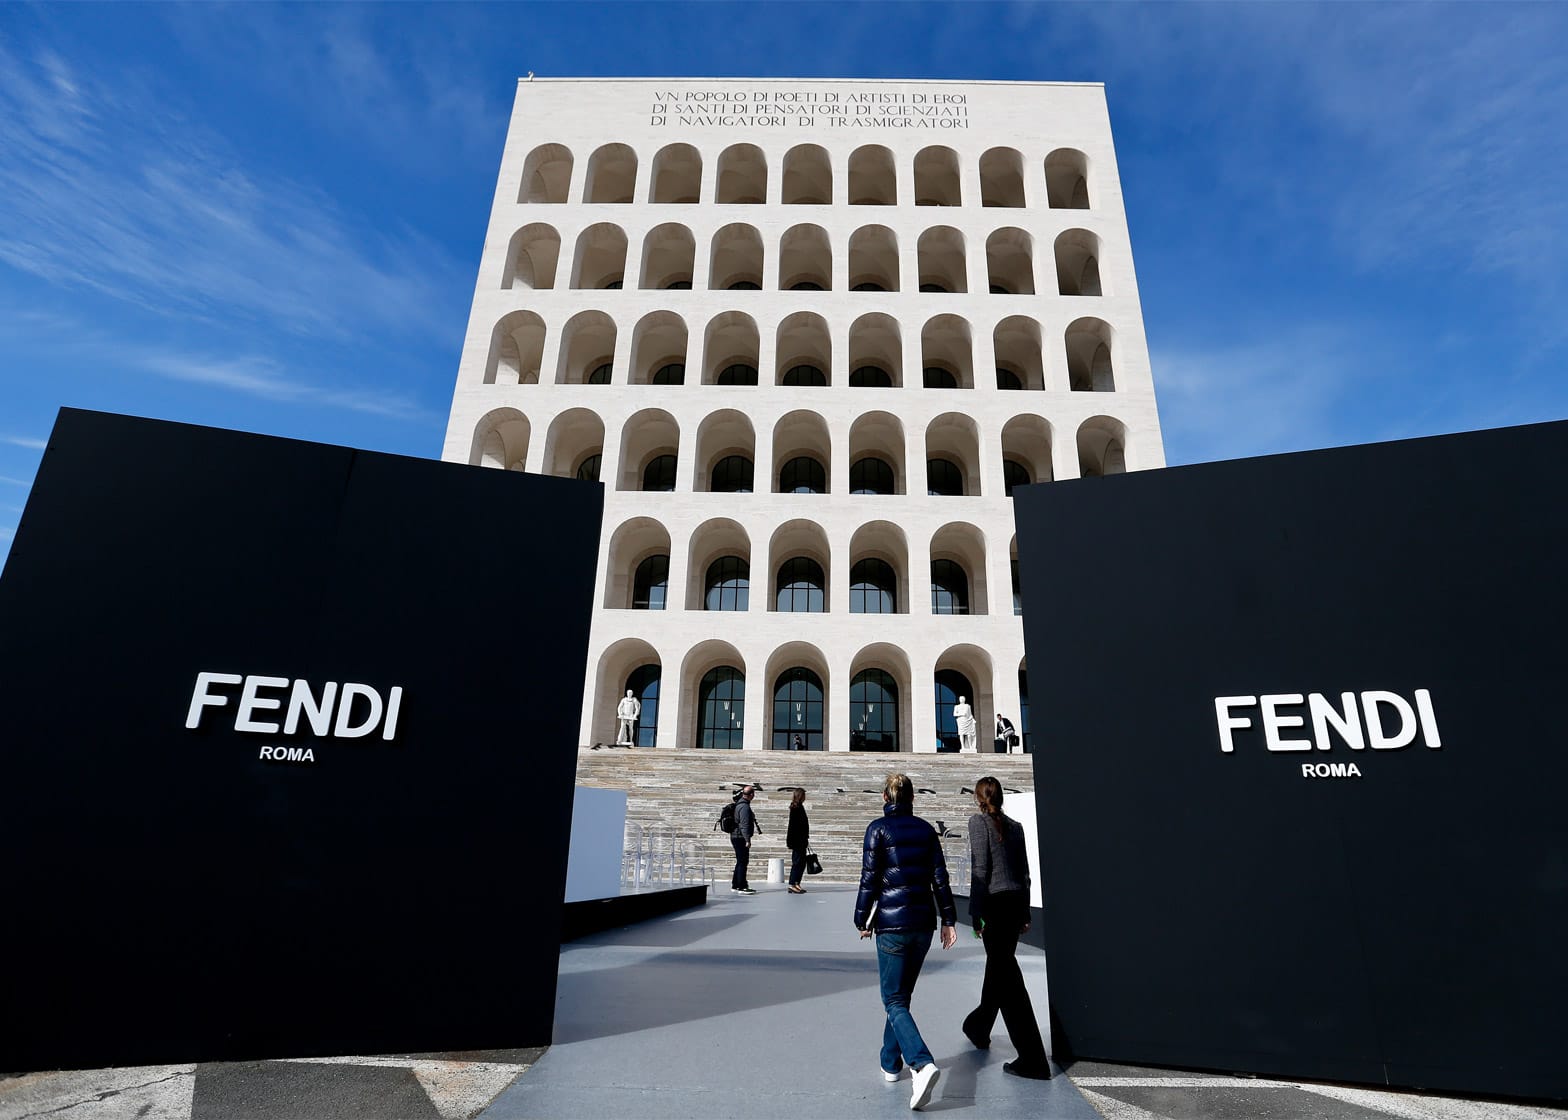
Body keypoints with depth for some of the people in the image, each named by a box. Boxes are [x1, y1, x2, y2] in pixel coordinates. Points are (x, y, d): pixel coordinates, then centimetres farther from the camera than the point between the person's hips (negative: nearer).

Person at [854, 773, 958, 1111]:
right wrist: (948, 919, 9)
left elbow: (869, 878, -9)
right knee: (902, 995, 20)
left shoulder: (878, 828, -7)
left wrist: (862, 920, 0)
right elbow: (939, 877, 4)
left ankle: (922, 1063, -20)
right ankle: (891, 1063, 30)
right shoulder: (925, 829, 5)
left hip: (892, 923, -5)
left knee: (894, 1000, 0)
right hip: (923, 923, 5)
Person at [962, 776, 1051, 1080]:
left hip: (994, 902, -8)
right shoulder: (1014, 826, 10)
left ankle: (1032, 1059, -4)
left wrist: (975, 913, -10)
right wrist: (1025, 913, 19)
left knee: (1007, 974, -4)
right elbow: (1024, 871, 13)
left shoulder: (979, 821, -9)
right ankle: (979, 1027, 41)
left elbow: (980, 869, -14)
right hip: (1015, 901, 8)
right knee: (998, 965, 21)